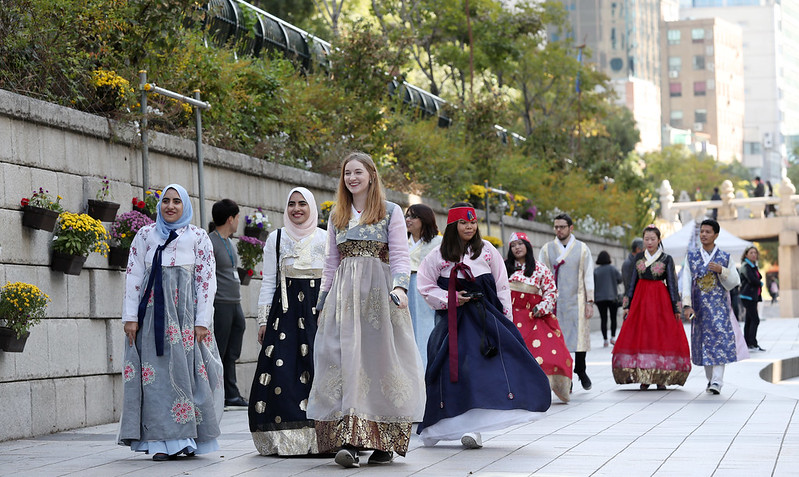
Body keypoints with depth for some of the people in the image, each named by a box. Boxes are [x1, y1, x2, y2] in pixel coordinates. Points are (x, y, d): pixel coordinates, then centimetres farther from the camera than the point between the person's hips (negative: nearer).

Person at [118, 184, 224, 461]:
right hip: (153, 311, 1)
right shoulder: (145, 235, 14)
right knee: (155, 374, -5)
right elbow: (133, 276, 10)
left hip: (186, 311, -1)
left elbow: (207, 280, 4)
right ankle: (162, 441, -5)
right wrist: (130, 317, 1)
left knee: (186, 371, -6)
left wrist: (202, 322, -4)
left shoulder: (198, 237, 10)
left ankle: (190, 438, 1)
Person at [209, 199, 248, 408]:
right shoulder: (210, 243, -10)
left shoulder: (229, 243, 19)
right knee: (218, 353, -6)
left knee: (232, 354, 9)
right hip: (220, 305, -9)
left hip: (235, 305, 9)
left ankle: (232, 395, 12)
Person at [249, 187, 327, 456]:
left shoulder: (326, 239, 8)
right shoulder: (276, 238, 9)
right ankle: (286, 438, -5)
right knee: (283, 373, -8)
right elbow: (268, 282, 9)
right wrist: (263, 320, 3)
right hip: (285, 311, 0)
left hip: (319, 310, 0)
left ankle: (319, 438, -3)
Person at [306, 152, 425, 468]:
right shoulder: (337, 216, 18)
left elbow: (399, 256, 0)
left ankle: (385, 442, 2)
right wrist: (323, 299, 14)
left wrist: (399, 287, -16)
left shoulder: (391, 212, 6)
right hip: (344, 296, 3)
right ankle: (348, 441, -16)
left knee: (379, 358, -4)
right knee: (346, 361, -9)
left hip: (379, 293, -3)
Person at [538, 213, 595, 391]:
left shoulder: (582, 249, 7)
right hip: (554, 301, 0)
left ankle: (580, 371, 18)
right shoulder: (546, 249, 7)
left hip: (576, 301, 0)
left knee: (579, 335, -3)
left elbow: (588, 276, 7)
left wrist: (590, 301, 0)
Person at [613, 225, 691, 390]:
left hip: (660, 300, -3)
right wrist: (627, 305, 7)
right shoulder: (639, 258, 10)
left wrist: (676, 308, -6)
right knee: (640, 337, -3)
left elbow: (672, 284, -1)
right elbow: (633, 281, 12)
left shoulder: (666, 259, 1)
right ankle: (644, 378, 1)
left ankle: (661, 377, 0)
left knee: (662, 337, -5)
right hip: (641, 299, 3)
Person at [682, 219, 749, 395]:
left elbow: (735, 281, 4)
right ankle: (710, 379, 19)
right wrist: (687, 305, -12)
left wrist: (722, 270, -14)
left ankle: (717, 381, -17)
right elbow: (686, 282, 0)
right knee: (704, 342, 5)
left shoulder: (725, 257, 5)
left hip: (720, 306, -2)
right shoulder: (691, 256, 7)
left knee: (720, 340, -13)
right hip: (699, 307, 2)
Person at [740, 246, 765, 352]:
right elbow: (752, 279, -20)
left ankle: (747, 343, 11)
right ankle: (752, 344, -13)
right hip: (748, 296, -9)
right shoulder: (745, 266, -10)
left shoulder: (753, 266, 18)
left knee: (749, 321, 9)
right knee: (755, 320, -13)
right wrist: (760, 283, -3)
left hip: (753, 297, 9)